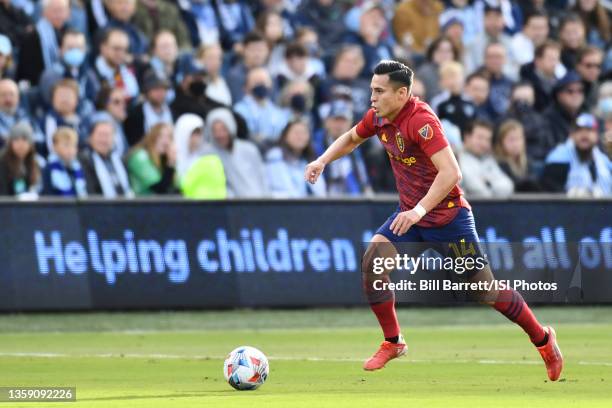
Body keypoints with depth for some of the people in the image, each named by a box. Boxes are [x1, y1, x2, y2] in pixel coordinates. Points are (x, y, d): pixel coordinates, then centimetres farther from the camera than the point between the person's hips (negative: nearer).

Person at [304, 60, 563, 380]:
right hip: (410, 213, 7)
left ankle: (543, 339, 20)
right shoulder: (378, 117, -2)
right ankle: (393, 343, 0)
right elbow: (351, 139, 20)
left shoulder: (421, 120, -26)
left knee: (486, 289, 0)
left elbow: (451, 173, -34)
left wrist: (419, 210, -40)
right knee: (372, 260, -15)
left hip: (447, 215, -7)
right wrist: (322, 161, 4)